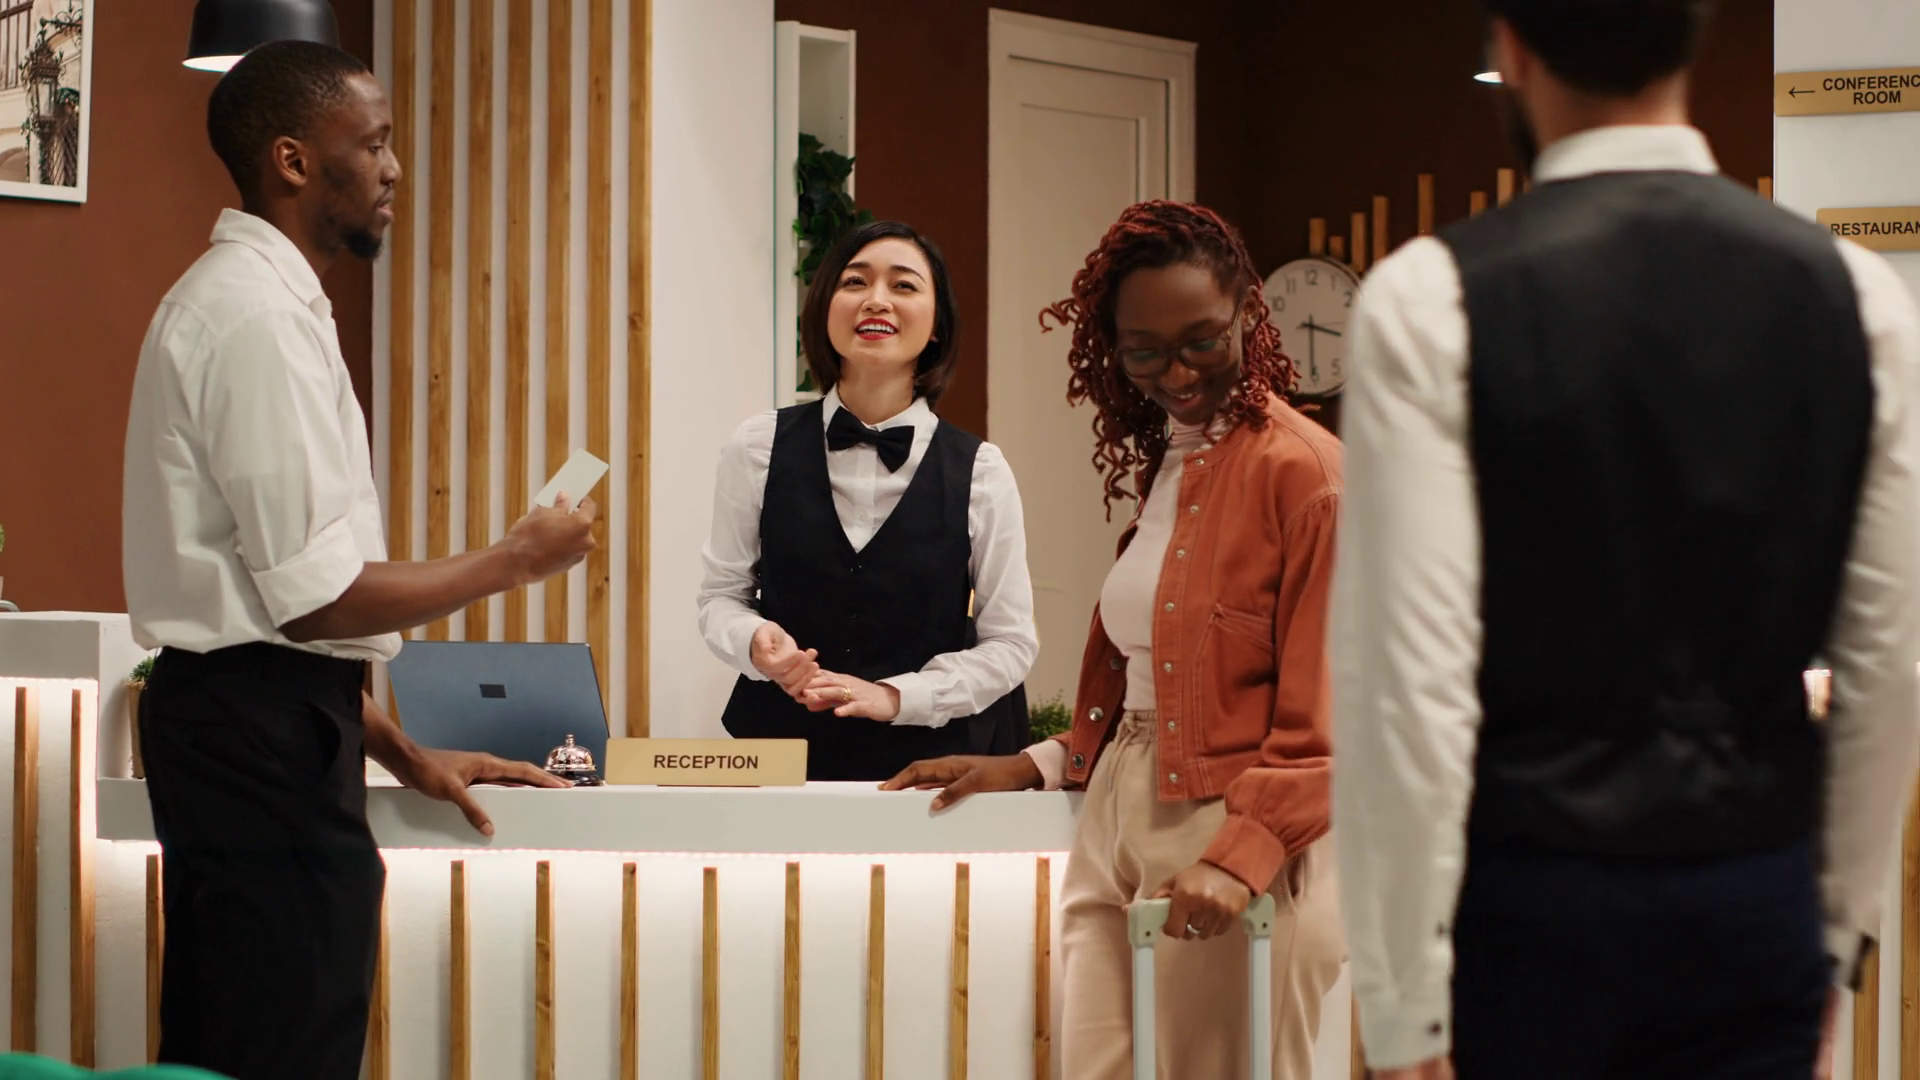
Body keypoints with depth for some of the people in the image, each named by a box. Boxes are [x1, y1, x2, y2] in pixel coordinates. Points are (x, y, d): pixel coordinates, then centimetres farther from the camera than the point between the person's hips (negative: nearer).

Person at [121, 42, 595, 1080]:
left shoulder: (229, 298, 17)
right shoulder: (260, 317, -15)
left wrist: (400, 752, 18)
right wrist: (517, 559, -6)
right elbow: (319, 598, -19)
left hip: (243, 721, 10)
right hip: (263, 733, -10)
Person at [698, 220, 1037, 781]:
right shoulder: (759, 448, -1)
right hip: (781, 750, 1)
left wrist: (896, 696, -14)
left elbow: (1010, 641, -1)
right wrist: (756, 642, -16)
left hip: (930, 760, 0)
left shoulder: (979, 472, -3)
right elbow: (721, 595, 6)